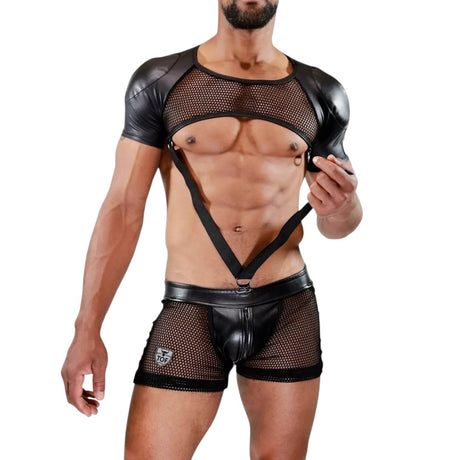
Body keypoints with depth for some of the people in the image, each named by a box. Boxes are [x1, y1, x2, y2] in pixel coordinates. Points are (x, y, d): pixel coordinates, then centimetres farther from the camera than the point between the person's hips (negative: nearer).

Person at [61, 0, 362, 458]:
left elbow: (335, 227, 13)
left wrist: (342, 208, -12)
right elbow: (123, 210, -1)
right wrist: (87, 329, -5)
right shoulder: (159, 81, 1)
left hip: (287, 312, 2)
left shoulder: (319, 93, 6)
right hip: (191, 312, -1)